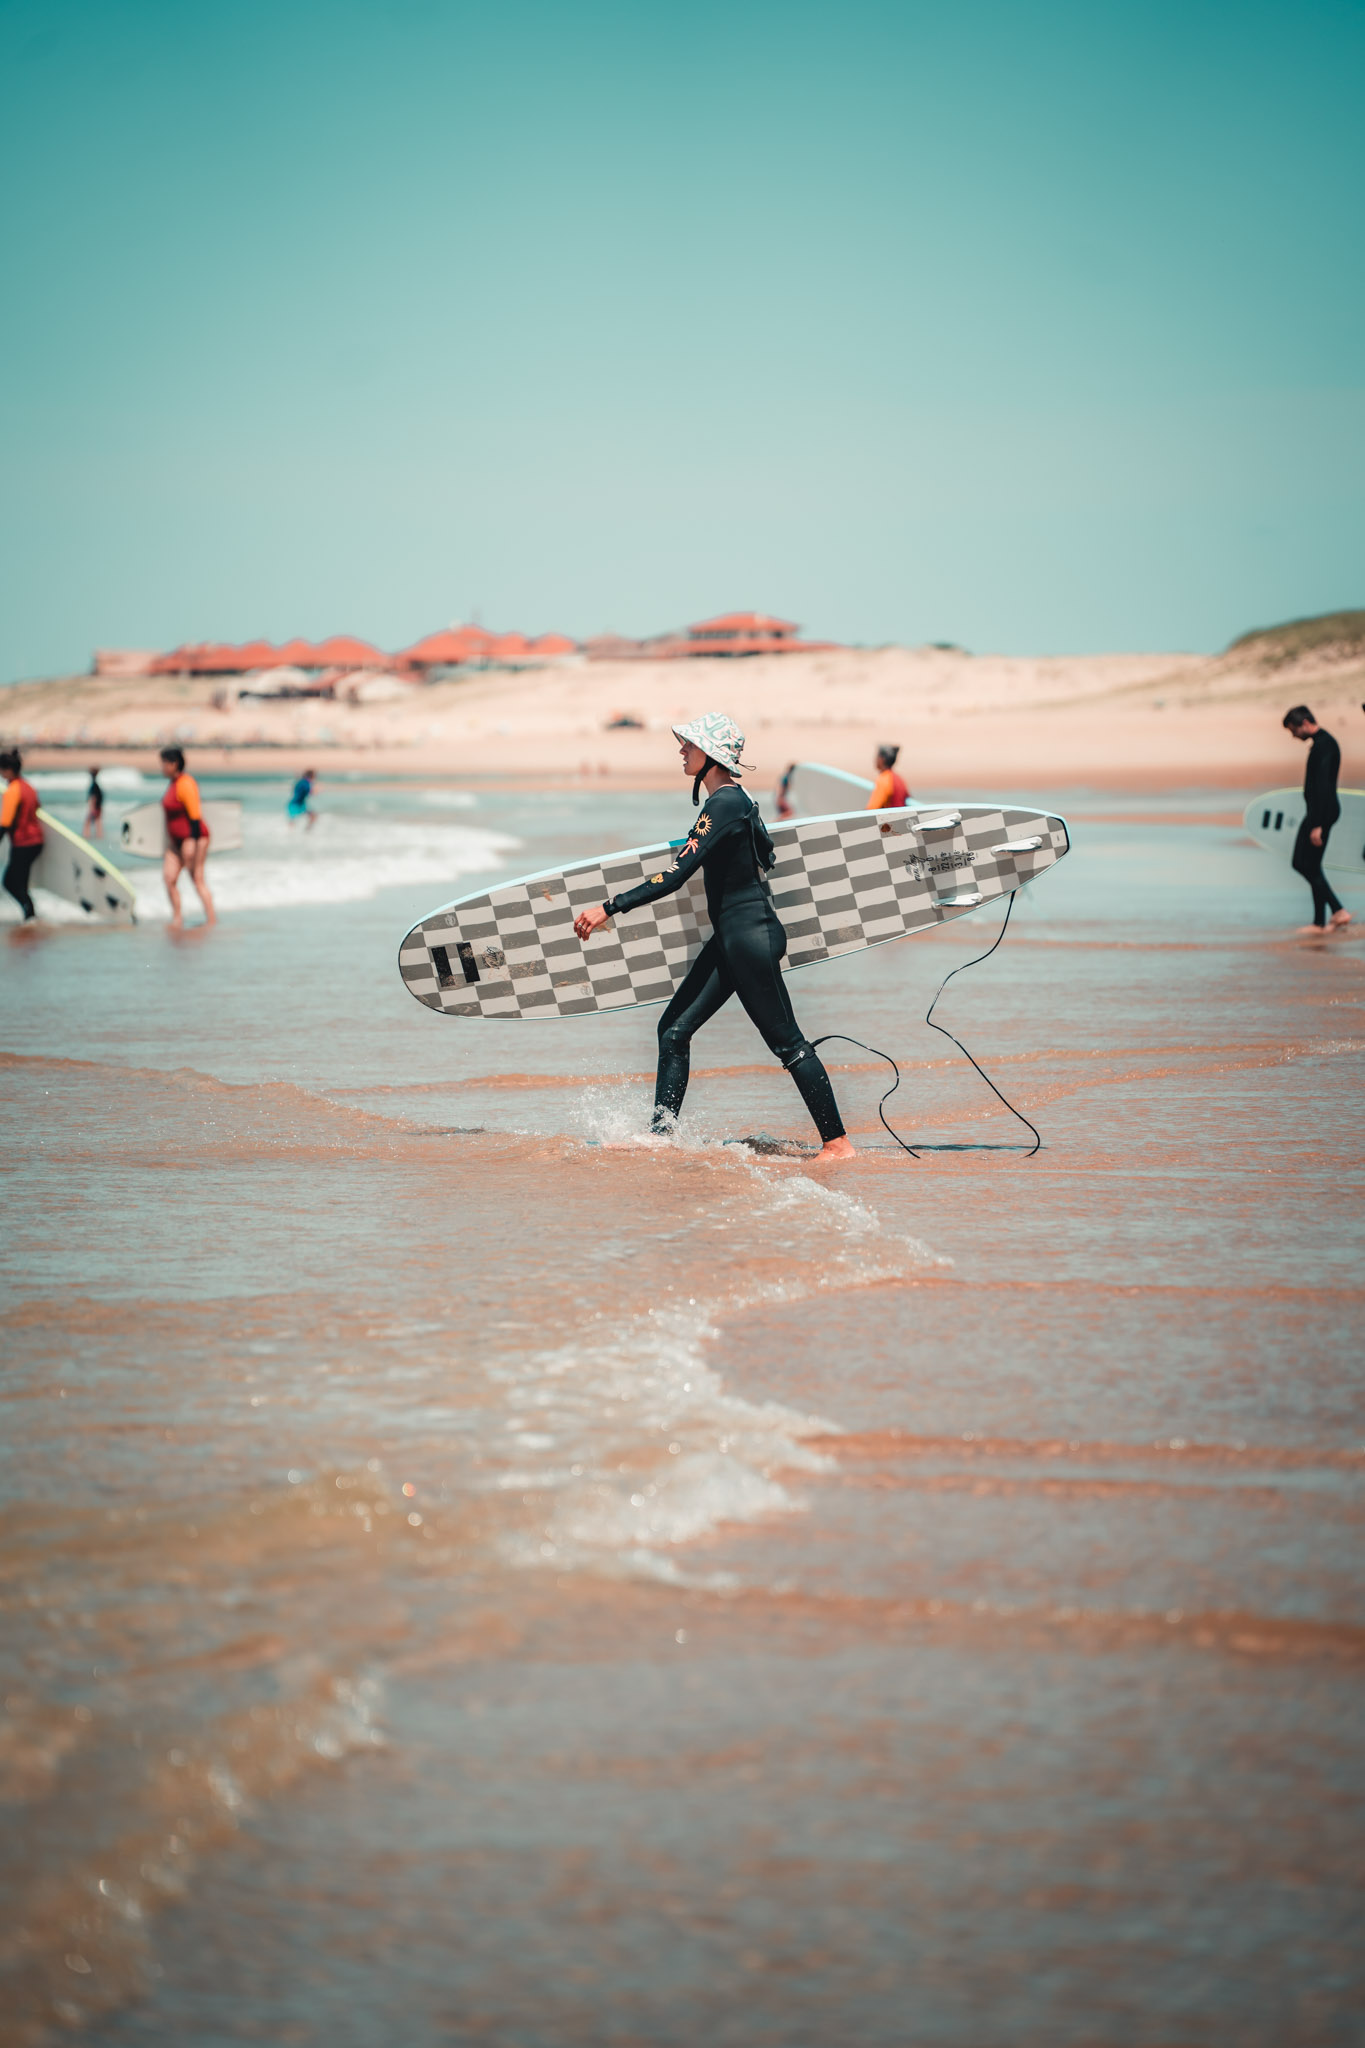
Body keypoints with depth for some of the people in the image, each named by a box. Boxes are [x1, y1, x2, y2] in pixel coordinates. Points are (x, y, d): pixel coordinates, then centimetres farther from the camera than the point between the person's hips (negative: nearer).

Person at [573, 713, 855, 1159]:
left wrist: (609, 908, -23)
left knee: (785, 1041, -3)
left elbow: (676, 876, -24)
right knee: (674, 1028, 9)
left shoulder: (724, 804, -19)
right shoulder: (736, 798, 10)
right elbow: (762, 855, 22)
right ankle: (662, 1134, 11)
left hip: (749, 937, -10)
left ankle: (838, 1143, 4)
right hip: (731, 937, 10)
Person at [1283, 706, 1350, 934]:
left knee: (1311, 867, -4)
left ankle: (1319, 923, 2)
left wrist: (1317, 825, -25)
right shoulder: (1320, 742, 15)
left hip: (1322, 813, -11)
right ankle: (1337, 911, 13)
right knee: (1301, 864, 12)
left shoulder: (1323, 745, -18)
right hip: (1316, 812, 11)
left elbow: (1322, 786, -23)